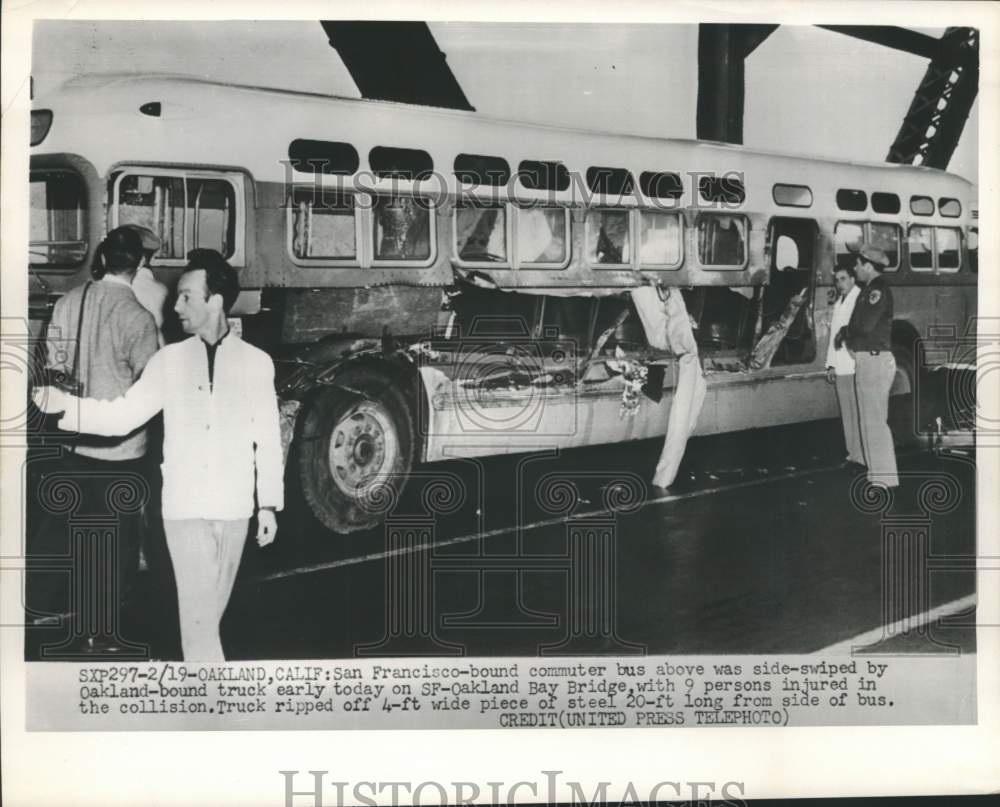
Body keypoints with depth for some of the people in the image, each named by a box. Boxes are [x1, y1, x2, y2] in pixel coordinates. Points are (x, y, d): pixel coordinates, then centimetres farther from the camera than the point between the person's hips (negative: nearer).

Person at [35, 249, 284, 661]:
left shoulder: (256, 362, 0)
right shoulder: (170, 359, 2)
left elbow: (267, 438, 3)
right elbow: (123, 415, -1)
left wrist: (268, 504, 4)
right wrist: (65, 404, -14)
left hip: (234, 508, 0)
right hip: (184, 507, 0)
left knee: (210, 612, 10)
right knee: (197, 616, -4)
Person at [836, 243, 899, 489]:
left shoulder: (878, 289, -14)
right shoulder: (869, 289, 17)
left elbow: (865, 325, -21)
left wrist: (845, 332, -3)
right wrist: (848, 336, 1)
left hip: (875, 360, -10)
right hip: (867, 360, 10)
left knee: (874, 421, -8)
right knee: (870, 420, 15)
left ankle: (884, 478, -5)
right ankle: (878, 472, 22)